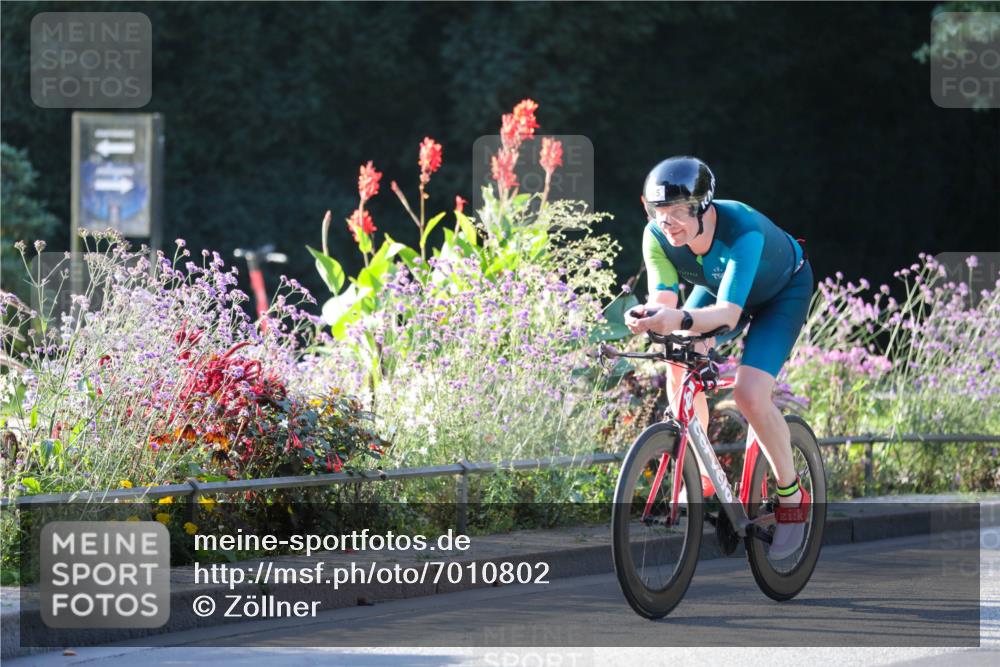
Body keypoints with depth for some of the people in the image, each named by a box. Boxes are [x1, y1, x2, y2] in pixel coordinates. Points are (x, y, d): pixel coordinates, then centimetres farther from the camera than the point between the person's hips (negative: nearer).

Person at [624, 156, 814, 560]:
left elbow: (729, 312, -50)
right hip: (717, 286, 5)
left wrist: (682, 320, -69)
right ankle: (702, 477, 2)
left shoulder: (743, 230, -42)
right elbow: (664, 301, -32)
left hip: (781, 293, -5)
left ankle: (791, 495, -1)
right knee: (680, 368, -18)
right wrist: (648, 317, -56)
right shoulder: (657, 237, -27)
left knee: (750, 394, -22)